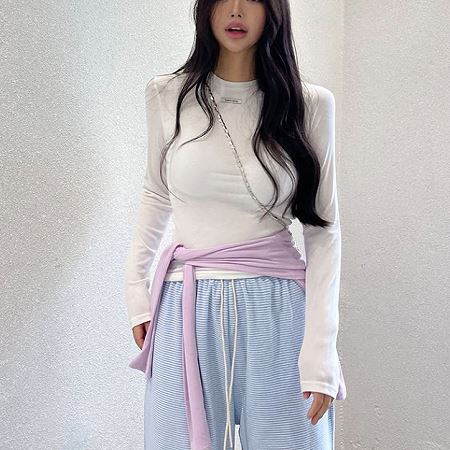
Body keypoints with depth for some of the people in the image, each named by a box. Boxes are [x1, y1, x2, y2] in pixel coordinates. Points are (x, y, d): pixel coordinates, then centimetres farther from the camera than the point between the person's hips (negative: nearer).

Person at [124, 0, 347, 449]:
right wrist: (136, 288, 7)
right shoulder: (166, 95, 2)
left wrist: (320, 348, -8)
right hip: (189, 310, 1)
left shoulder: (310, 104, -2)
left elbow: (322, 229, -1)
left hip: (279, 310, -1)